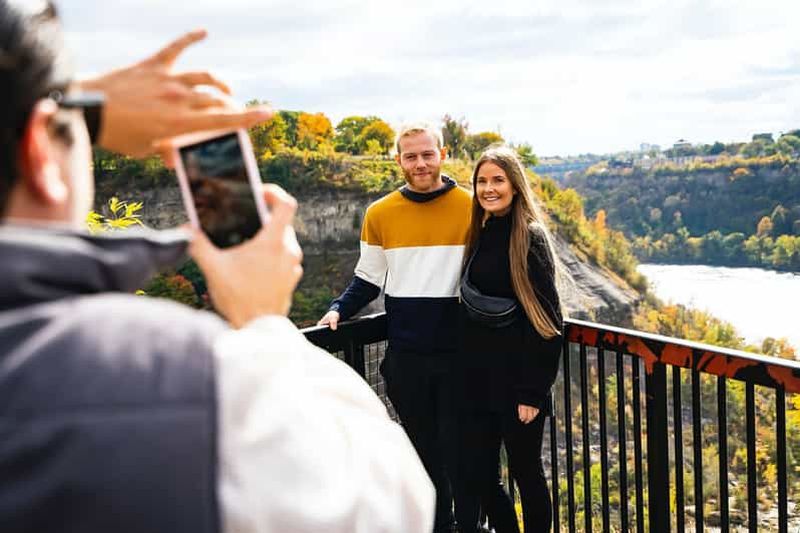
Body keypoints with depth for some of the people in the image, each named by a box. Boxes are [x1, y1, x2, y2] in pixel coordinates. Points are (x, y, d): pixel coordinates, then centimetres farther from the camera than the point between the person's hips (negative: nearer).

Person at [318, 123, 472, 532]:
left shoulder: (470, 207, -3)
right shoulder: (380, 214, 3)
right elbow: (369, 279, 10)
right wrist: (339, 310, -5)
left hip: (458, 352, -2)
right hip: (405, 355, 2)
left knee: (458, 448, 4)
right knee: (423, 448, 13)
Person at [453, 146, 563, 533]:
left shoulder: (530, 237, -9)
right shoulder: (479, 234, 11)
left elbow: (546, 317, -13)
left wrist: (533, 391, -16)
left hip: (516, 377, -6)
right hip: (474, 377, 6)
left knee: (525, 472, 8)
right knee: (474, 478, 8)